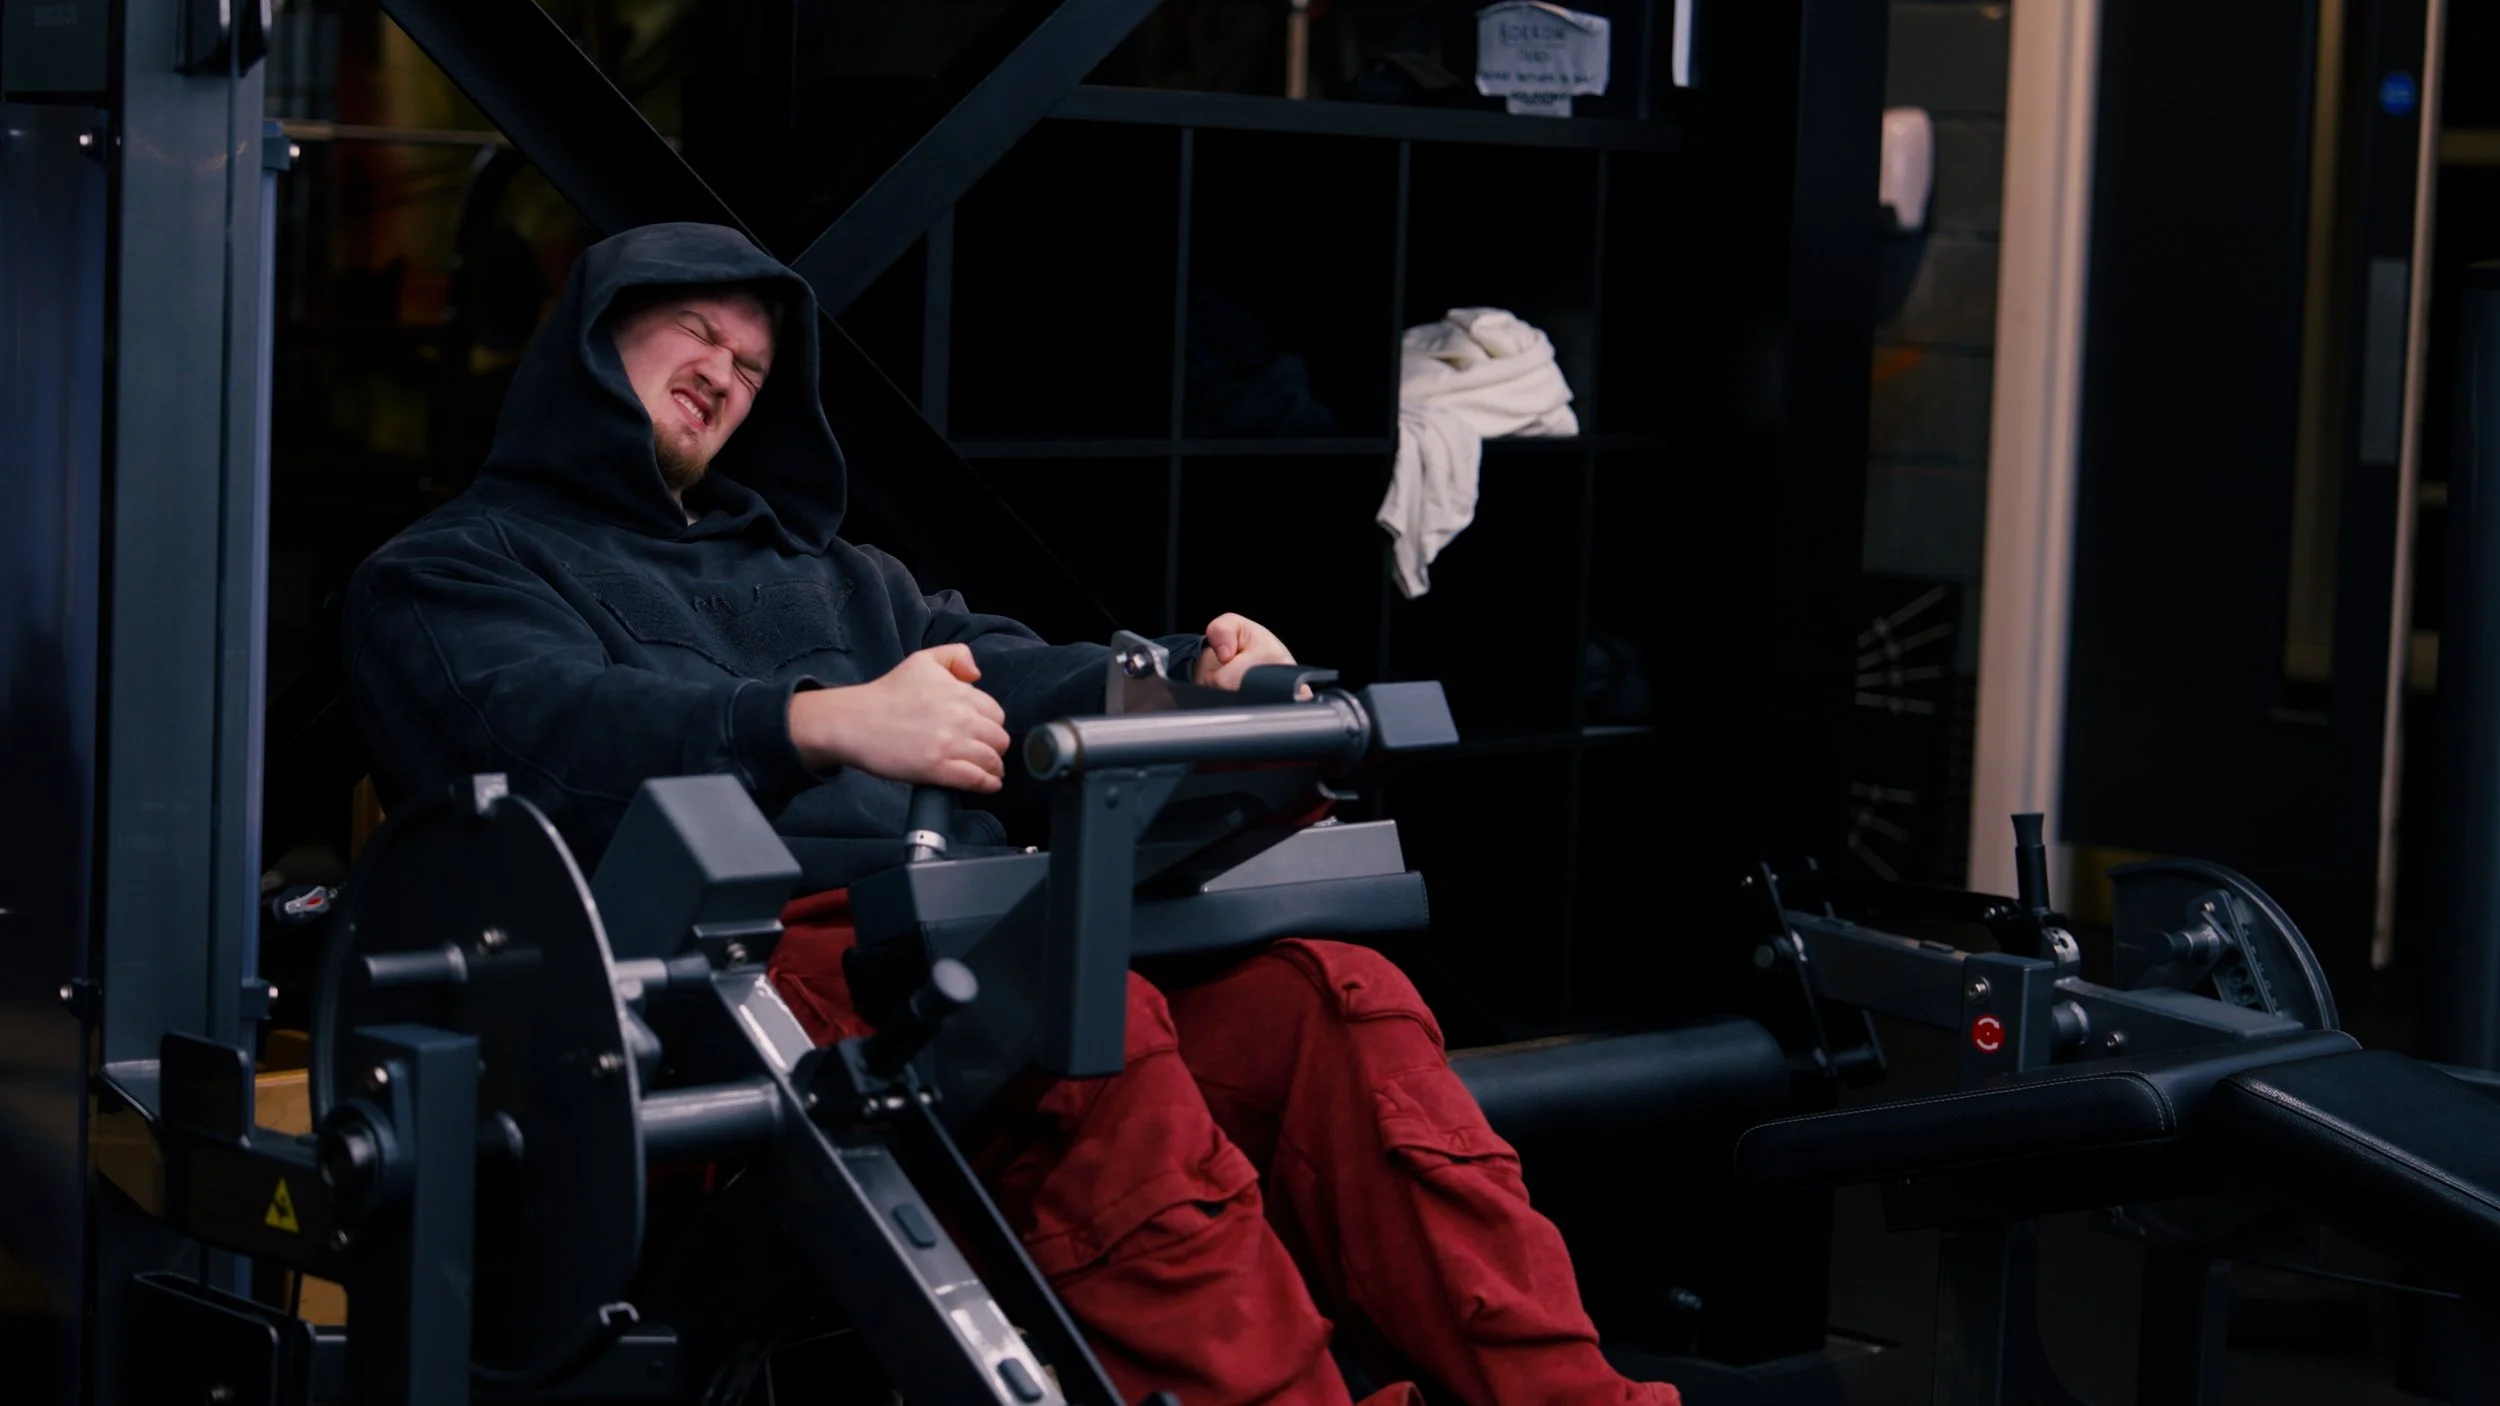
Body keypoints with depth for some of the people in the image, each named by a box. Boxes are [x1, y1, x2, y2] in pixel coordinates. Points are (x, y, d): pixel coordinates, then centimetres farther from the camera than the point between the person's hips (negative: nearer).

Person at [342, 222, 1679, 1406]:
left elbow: (1019, 684, 25)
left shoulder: (825, 572, 38)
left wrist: (1199, 673, 2)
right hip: (755, 955, -6)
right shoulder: (445, 574, 16)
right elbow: (539, 723, -7)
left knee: (1332, 997, -20)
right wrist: (824, 725, -23)